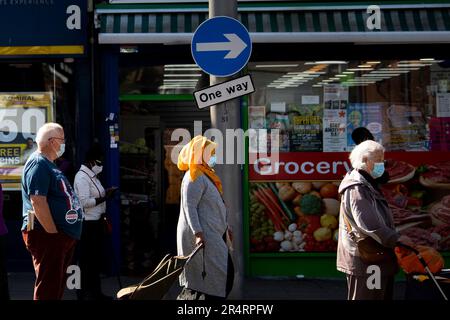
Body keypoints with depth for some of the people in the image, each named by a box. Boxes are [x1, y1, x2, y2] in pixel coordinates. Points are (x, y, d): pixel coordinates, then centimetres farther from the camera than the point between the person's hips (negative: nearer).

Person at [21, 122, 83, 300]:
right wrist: (53, 232, -21)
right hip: (47, 236, -10)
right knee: (47, 290, -7)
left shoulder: (48, 165, 19)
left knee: (57, 286, 15)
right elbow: (38, 202, -23)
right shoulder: (38, 164, -14)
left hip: (64, 237, 11)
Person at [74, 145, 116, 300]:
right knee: (87, 260, -4)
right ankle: (85, 294, 2)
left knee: (96, 258, 15)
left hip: (96, 222, 10)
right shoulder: (82, 177, -15)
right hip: (87, 224, -10)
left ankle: (96, 292, 24)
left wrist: (106, 193, 7)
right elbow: (84, 201, -23)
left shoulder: (92, 176, 17)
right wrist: (104, 197, -18)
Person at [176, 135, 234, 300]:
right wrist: (198, 233, -28)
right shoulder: (195, 177, -14)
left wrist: (225, 226, 24)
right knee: (221, 274, -11)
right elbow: (189, 207, -21)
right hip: (203, 236, -10)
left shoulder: (205, 175, 18)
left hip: (211, 234, 10)